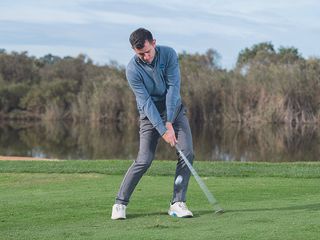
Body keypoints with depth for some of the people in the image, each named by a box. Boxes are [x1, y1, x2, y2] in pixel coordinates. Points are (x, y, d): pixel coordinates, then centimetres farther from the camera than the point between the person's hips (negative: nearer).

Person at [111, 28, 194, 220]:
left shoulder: (169, 54, -15)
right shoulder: (133, 70, -20)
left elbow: (173, 87, -18)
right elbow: (146, 102, -22)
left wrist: (169, 123, -23)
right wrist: (163, 131, -28)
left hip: (174, 109, 3)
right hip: (150, 114, -3)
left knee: (187, 153, -11)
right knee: (144, 160, -13)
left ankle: (178, 203, -4)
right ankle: (120, 203, 0)